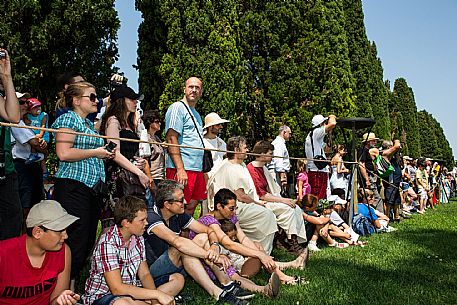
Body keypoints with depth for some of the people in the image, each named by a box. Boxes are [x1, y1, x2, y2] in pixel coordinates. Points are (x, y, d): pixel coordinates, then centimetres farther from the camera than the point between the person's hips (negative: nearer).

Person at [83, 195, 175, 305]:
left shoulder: (138, 238, 0)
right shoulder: (108, 243, -24)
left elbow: (144, 274, 3)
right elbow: (117, 289, -29)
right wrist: (157, 294, -27)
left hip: (130, 290, 7)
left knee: (178, 279, 1)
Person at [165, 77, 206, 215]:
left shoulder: (196, 114, 24)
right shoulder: (177, 108, -4)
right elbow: (172, 139, -14)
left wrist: (204, 170, 22)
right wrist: (180, 169, -21)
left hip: (197, 169, 9)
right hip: (181, 169, -9)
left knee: (191, 206, 11)